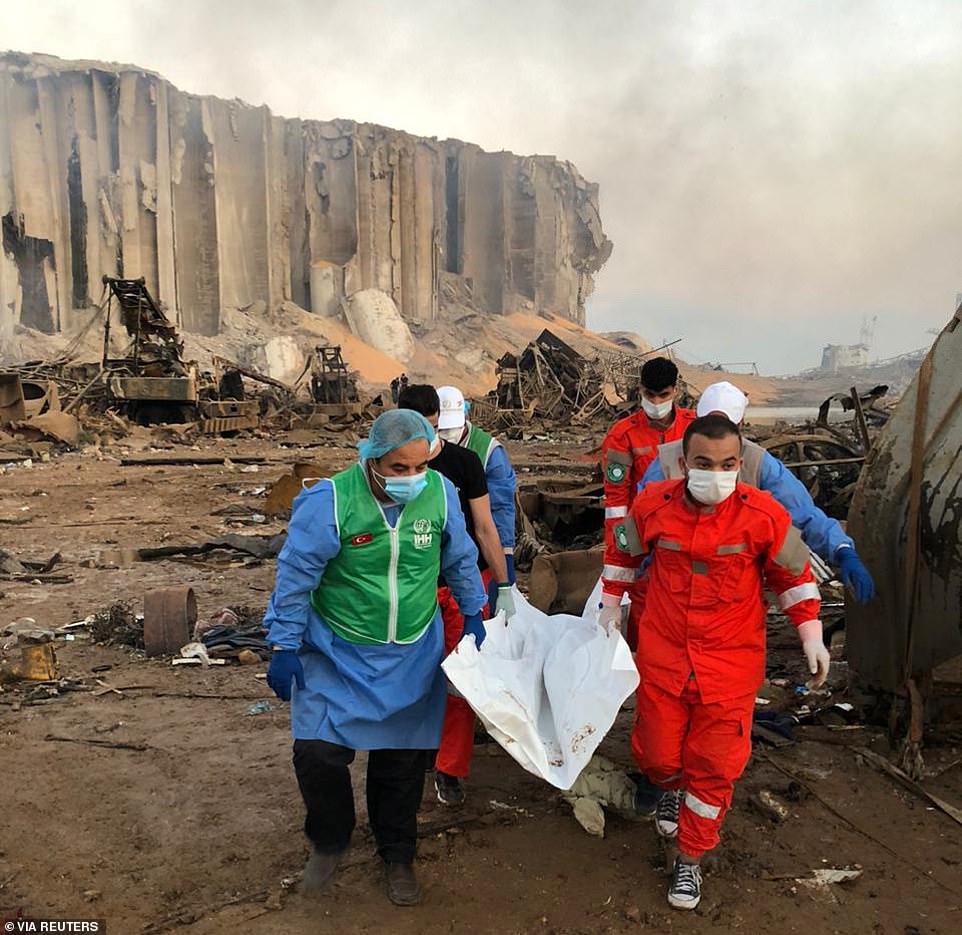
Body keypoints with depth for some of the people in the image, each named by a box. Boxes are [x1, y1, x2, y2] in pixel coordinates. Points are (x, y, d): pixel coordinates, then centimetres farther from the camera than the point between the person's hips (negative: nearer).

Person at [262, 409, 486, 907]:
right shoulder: (330, 502, -22)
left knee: (401, 759, 11)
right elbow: (295, 576, -12)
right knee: (319, 753, -5)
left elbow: (460, 560, 6)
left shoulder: (440, 493, -12)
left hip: (412, 659, 2)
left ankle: (397, 855, 37)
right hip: (338, 656, -2)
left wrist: (472, 614, 14)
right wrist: (284, 648, -9)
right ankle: (329, 841, 28)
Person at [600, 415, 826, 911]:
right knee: (657, 753, 14)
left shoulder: (764, 516, -16)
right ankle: (668, 788, 53)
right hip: (662, 655, 1)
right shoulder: (653, 505, -13)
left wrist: (811, 636, -1)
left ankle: (689, 860, 30)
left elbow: (794, 575, 1)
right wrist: (611, 604, 13)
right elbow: (623, 550, 9)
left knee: (714, 765, 7)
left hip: (730, 663, -1)